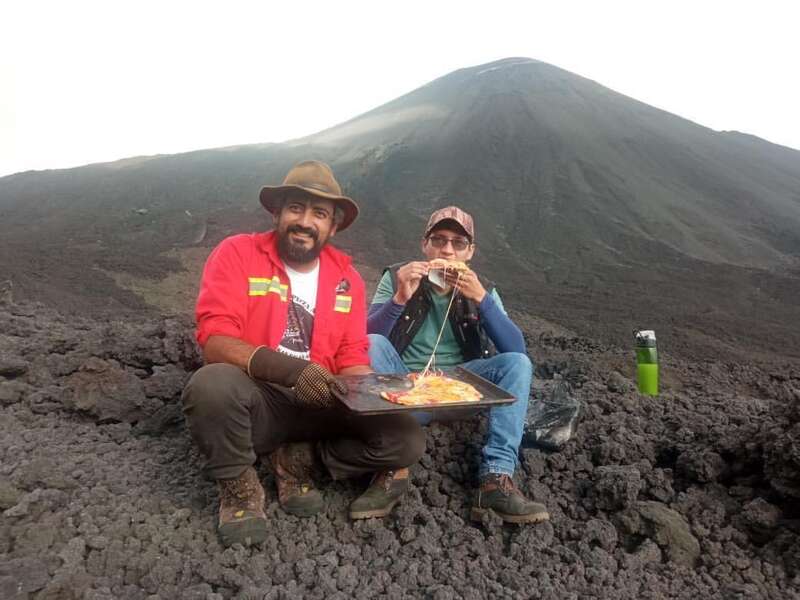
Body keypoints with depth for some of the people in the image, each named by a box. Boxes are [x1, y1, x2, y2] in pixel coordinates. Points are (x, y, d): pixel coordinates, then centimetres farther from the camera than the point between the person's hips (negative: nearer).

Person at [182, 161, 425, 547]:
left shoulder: (346, 277, 3)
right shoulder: (237, 253, -8)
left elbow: (352, 361, 4)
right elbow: (215, 343, -19)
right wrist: (288, 369, -35)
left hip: (319, 405, 4)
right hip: (257, 401, -3)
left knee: (406, 440, -16)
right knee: (212, 384, -37)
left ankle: (297, 462, 3)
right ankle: (239, 488, -7)